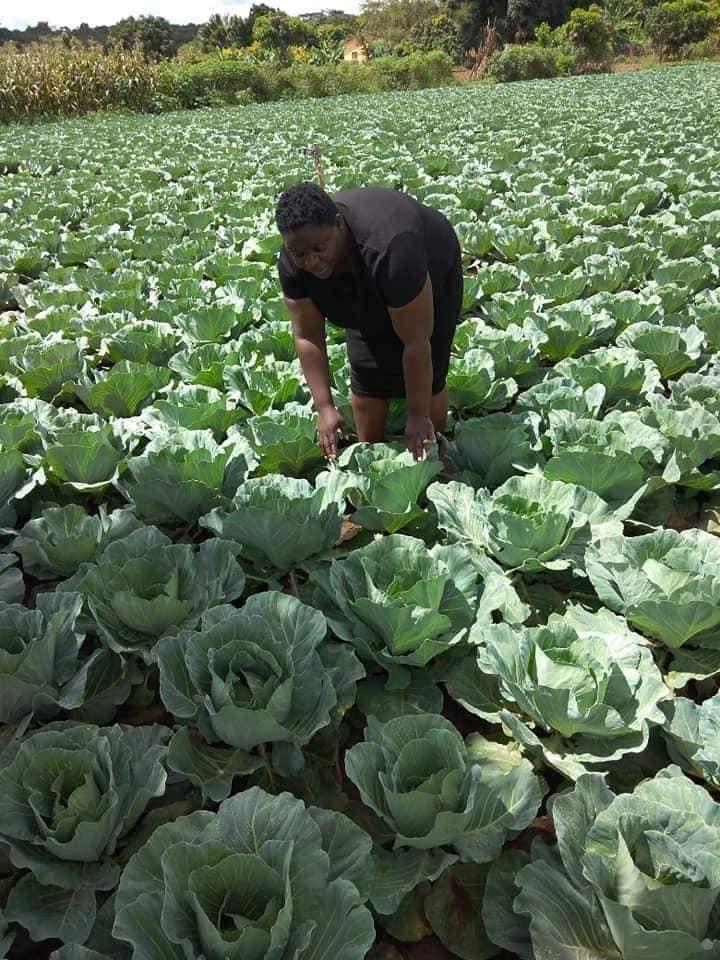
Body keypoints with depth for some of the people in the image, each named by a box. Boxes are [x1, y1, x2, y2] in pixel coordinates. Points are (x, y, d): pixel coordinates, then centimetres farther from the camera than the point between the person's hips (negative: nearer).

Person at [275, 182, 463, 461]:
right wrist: (324, 407, -22)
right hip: (366, 292, 4)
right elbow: (307, 335, -19)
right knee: (366, 376, -2)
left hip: (430, 271, -4)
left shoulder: (386, 250, -45)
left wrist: (418, 416, -31)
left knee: (426, 376, -9)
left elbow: (416, 342, -38)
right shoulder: (291, 262, -29)